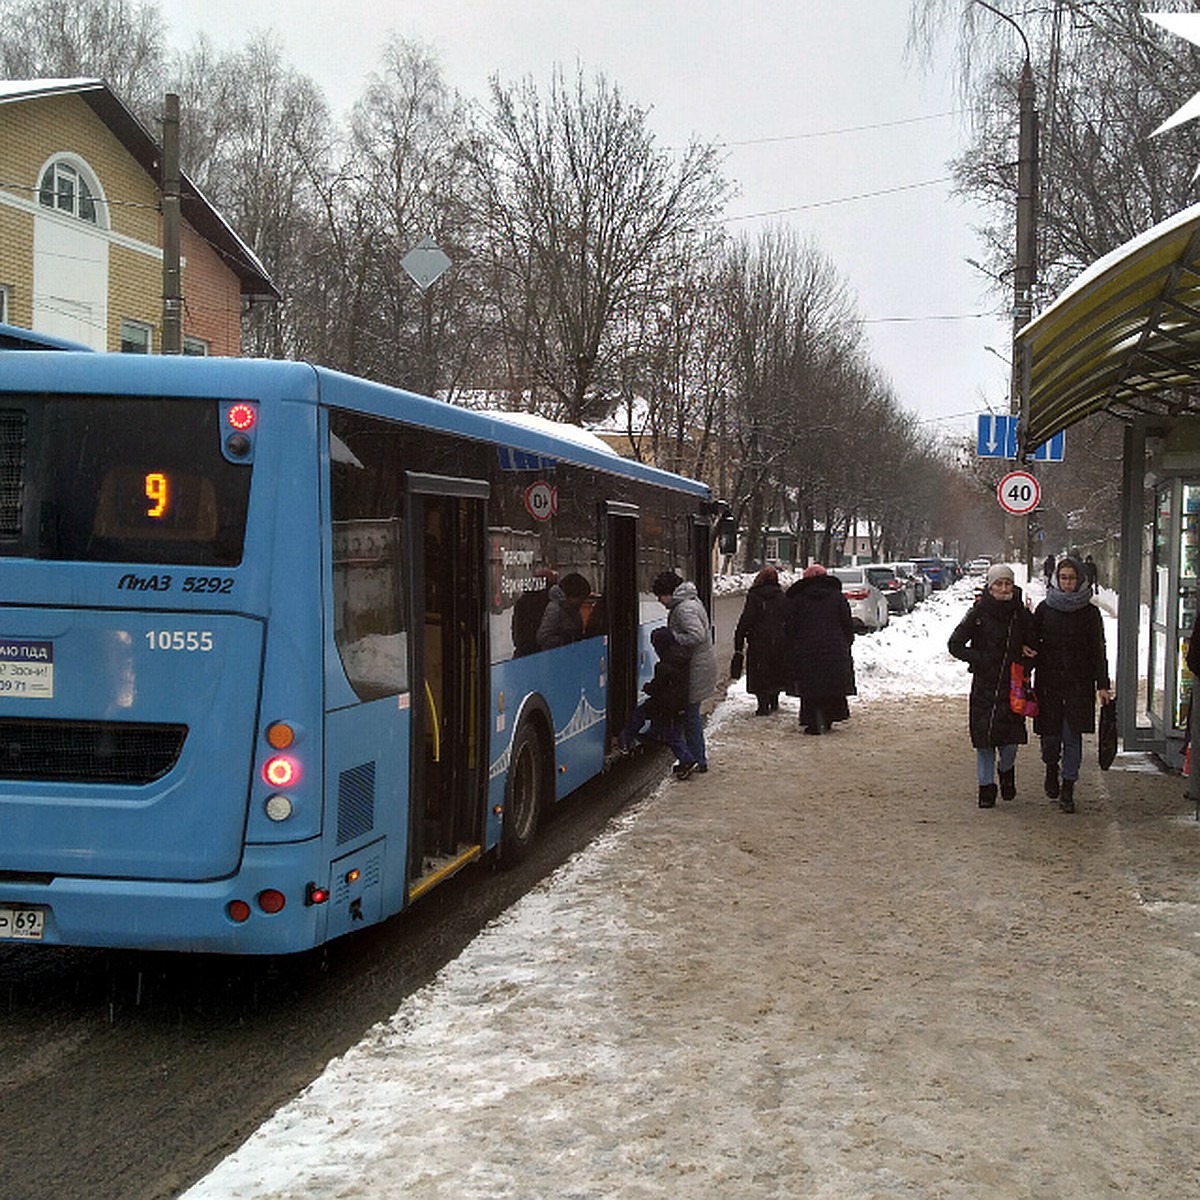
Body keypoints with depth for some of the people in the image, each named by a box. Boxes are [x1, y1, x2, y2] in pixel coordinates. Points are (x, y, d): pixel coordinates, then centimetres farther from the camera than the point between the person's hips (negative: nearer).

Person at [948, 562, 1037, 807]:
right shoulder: (979, 613, -5)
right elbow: (955, 644, -1)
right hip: (984, 685, -1)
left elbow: (1032, 644, 16)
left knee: (1011, 736, -3)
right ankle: (986, 787, 16)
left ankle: (1007, 770, 29)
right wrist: (979, 659, -10)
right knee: (984, 736, 0)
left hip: (1012, 685, 1)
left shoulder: (1021, 614, 3)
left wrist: (1027, 654, -3)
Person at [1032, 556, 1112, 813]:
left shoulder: (1090, 612, 3)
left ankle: (1067, 790, 5)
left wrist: (1102, 684, -2)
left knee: (1072, 736, -3)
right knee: (1050, 734, 3)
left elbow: (1098, 650, 4)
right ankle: (1051, 770, 34)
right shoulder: (1044, 609, 5)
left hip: (1078, 683, -1)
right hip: (1049, 681, 1)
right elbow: (1032, 642, 8)